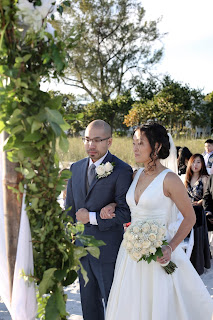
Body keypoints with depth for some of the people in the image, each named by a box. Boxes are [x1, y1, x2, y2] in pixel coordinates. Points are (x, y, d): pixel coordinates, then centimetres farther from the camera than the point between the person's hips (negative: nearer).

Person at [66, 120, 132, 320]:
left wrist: (92, 217, -16)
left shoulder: (121, 171, -12)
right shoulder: (76, 168, 7)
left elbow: (126, 213, -17)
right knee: (88, 303, 18)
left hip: (108, 250, -6)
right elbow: (69, 209, 13)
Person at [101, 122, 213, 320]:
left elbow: (190, 217, -8)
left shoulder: (169, 179, -13)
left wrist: (171, 248, -19)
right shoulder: (136, 175, 6)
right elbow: (126, 201, 24)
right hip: (132, 251, 6)